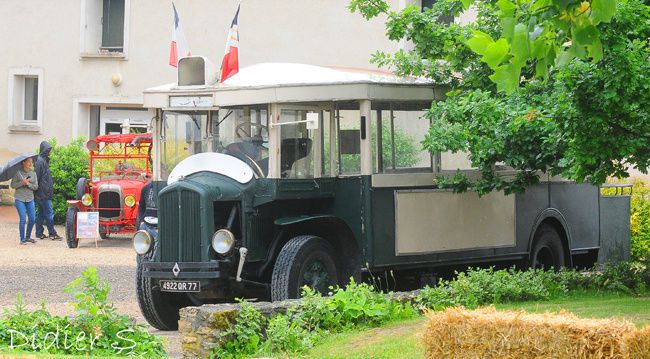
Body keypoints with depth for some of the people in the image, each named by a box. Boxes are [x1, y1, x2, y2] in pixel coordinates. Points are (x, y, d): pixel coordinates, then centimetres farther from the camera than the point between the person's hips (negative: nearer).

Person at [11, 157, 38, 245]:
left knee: (32, 219, 2)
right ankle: (22, 239, 0)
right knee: (22, 219, -10)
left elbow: (36, 187, 3)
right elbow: (12, 185, -3)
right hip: (19, 199, -4)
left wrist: (28, 184, -15)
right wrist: (22, 183, -18)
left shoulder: (33, 174, 6)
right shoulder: (18, 172, -4)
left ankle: (28, 237, 21)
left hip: (30, 199, 4)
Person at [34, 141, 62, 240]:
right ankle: (52, 233, -3)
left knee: (41, 213, 12)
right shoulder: (40, 161, -14)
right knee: (49, 213, -6)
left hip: (45, 192, 10)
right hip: (43, 193, -10)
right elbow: (37, 176, -18)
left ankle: (39, 233, 16)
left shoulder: (44, 160, 16)